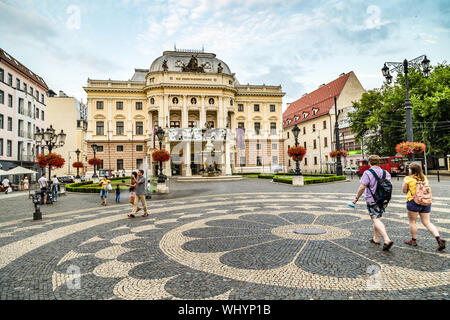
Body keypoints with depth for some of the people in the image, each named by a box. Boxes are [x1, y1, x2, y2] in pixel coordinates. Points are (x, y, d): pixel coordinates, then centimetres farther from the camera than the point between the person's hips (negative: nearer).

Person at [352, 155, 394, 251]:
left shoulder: (367, 173, -13)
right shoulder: (386, 173, 7)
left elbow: (362, 187, -16)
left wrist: (356, 198, -5)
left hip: (372, 200, -7)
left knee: (376, 220, -8)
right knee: (377, 218, 20)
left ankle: (387, 240, -21)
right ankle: (375, 238, 28)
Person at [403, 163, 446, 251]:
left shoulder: (408, 178, -7)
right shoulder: (424, 178, 10)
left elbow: (404, 191, -1)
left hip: (414, 201, -6)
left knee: (412, 221, 8)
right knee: (427, 222, 11)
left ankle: (413, 240, 17)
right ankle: (439, 239, -1)